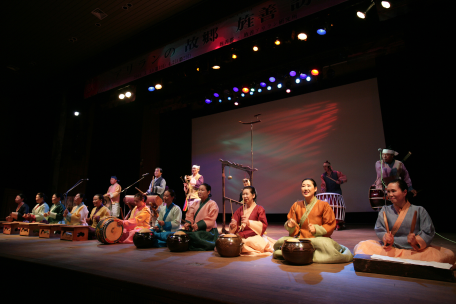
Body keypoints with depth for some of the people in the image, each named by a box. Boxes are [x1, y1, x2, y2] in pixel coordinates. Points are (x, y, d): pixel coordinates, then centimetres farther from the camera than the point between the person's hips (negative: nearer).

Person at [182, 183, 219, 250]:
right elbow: (189, 215, 9)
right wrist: (188, 223, -15)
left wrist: (199, 225, -28)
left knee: (194, 236, -34)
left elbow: (210, 220, -13)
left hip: (208, 232, -5)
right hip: (195, 229, 6)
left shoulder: (212, 204, -2)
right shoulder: (195, 203, 19)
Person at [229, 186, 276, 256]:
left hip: (254, 237, -4)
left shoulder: (259, 209, 2)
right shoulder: (240, 209, 15)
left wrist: (249, 222, -26)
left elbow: (263, 226, -11)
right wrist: (233, 226, -17)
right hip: (241, 237, 5)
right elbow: (233, 223, 9)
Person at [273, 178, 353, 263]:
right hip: (300, 238, 4)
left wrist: (316, 229, -18)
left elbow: (331, 225, -2)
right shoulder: (296, 205, 7)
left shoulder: (323, 205, -2)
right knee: (280, 242, -19)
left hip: (318, 238, -3)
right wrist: (290, 225, -12)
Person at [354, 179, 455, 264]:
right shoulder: (385, 210, 12)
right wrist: (386, 237, -20)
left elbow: (428, 232, -1)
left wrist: (416, 241, -21)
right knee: (363, 246, -23)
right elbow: (379, 230, 3)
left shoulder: (419, 210, 9)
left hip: (415, 251, 1)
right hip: (390, 249, 0)